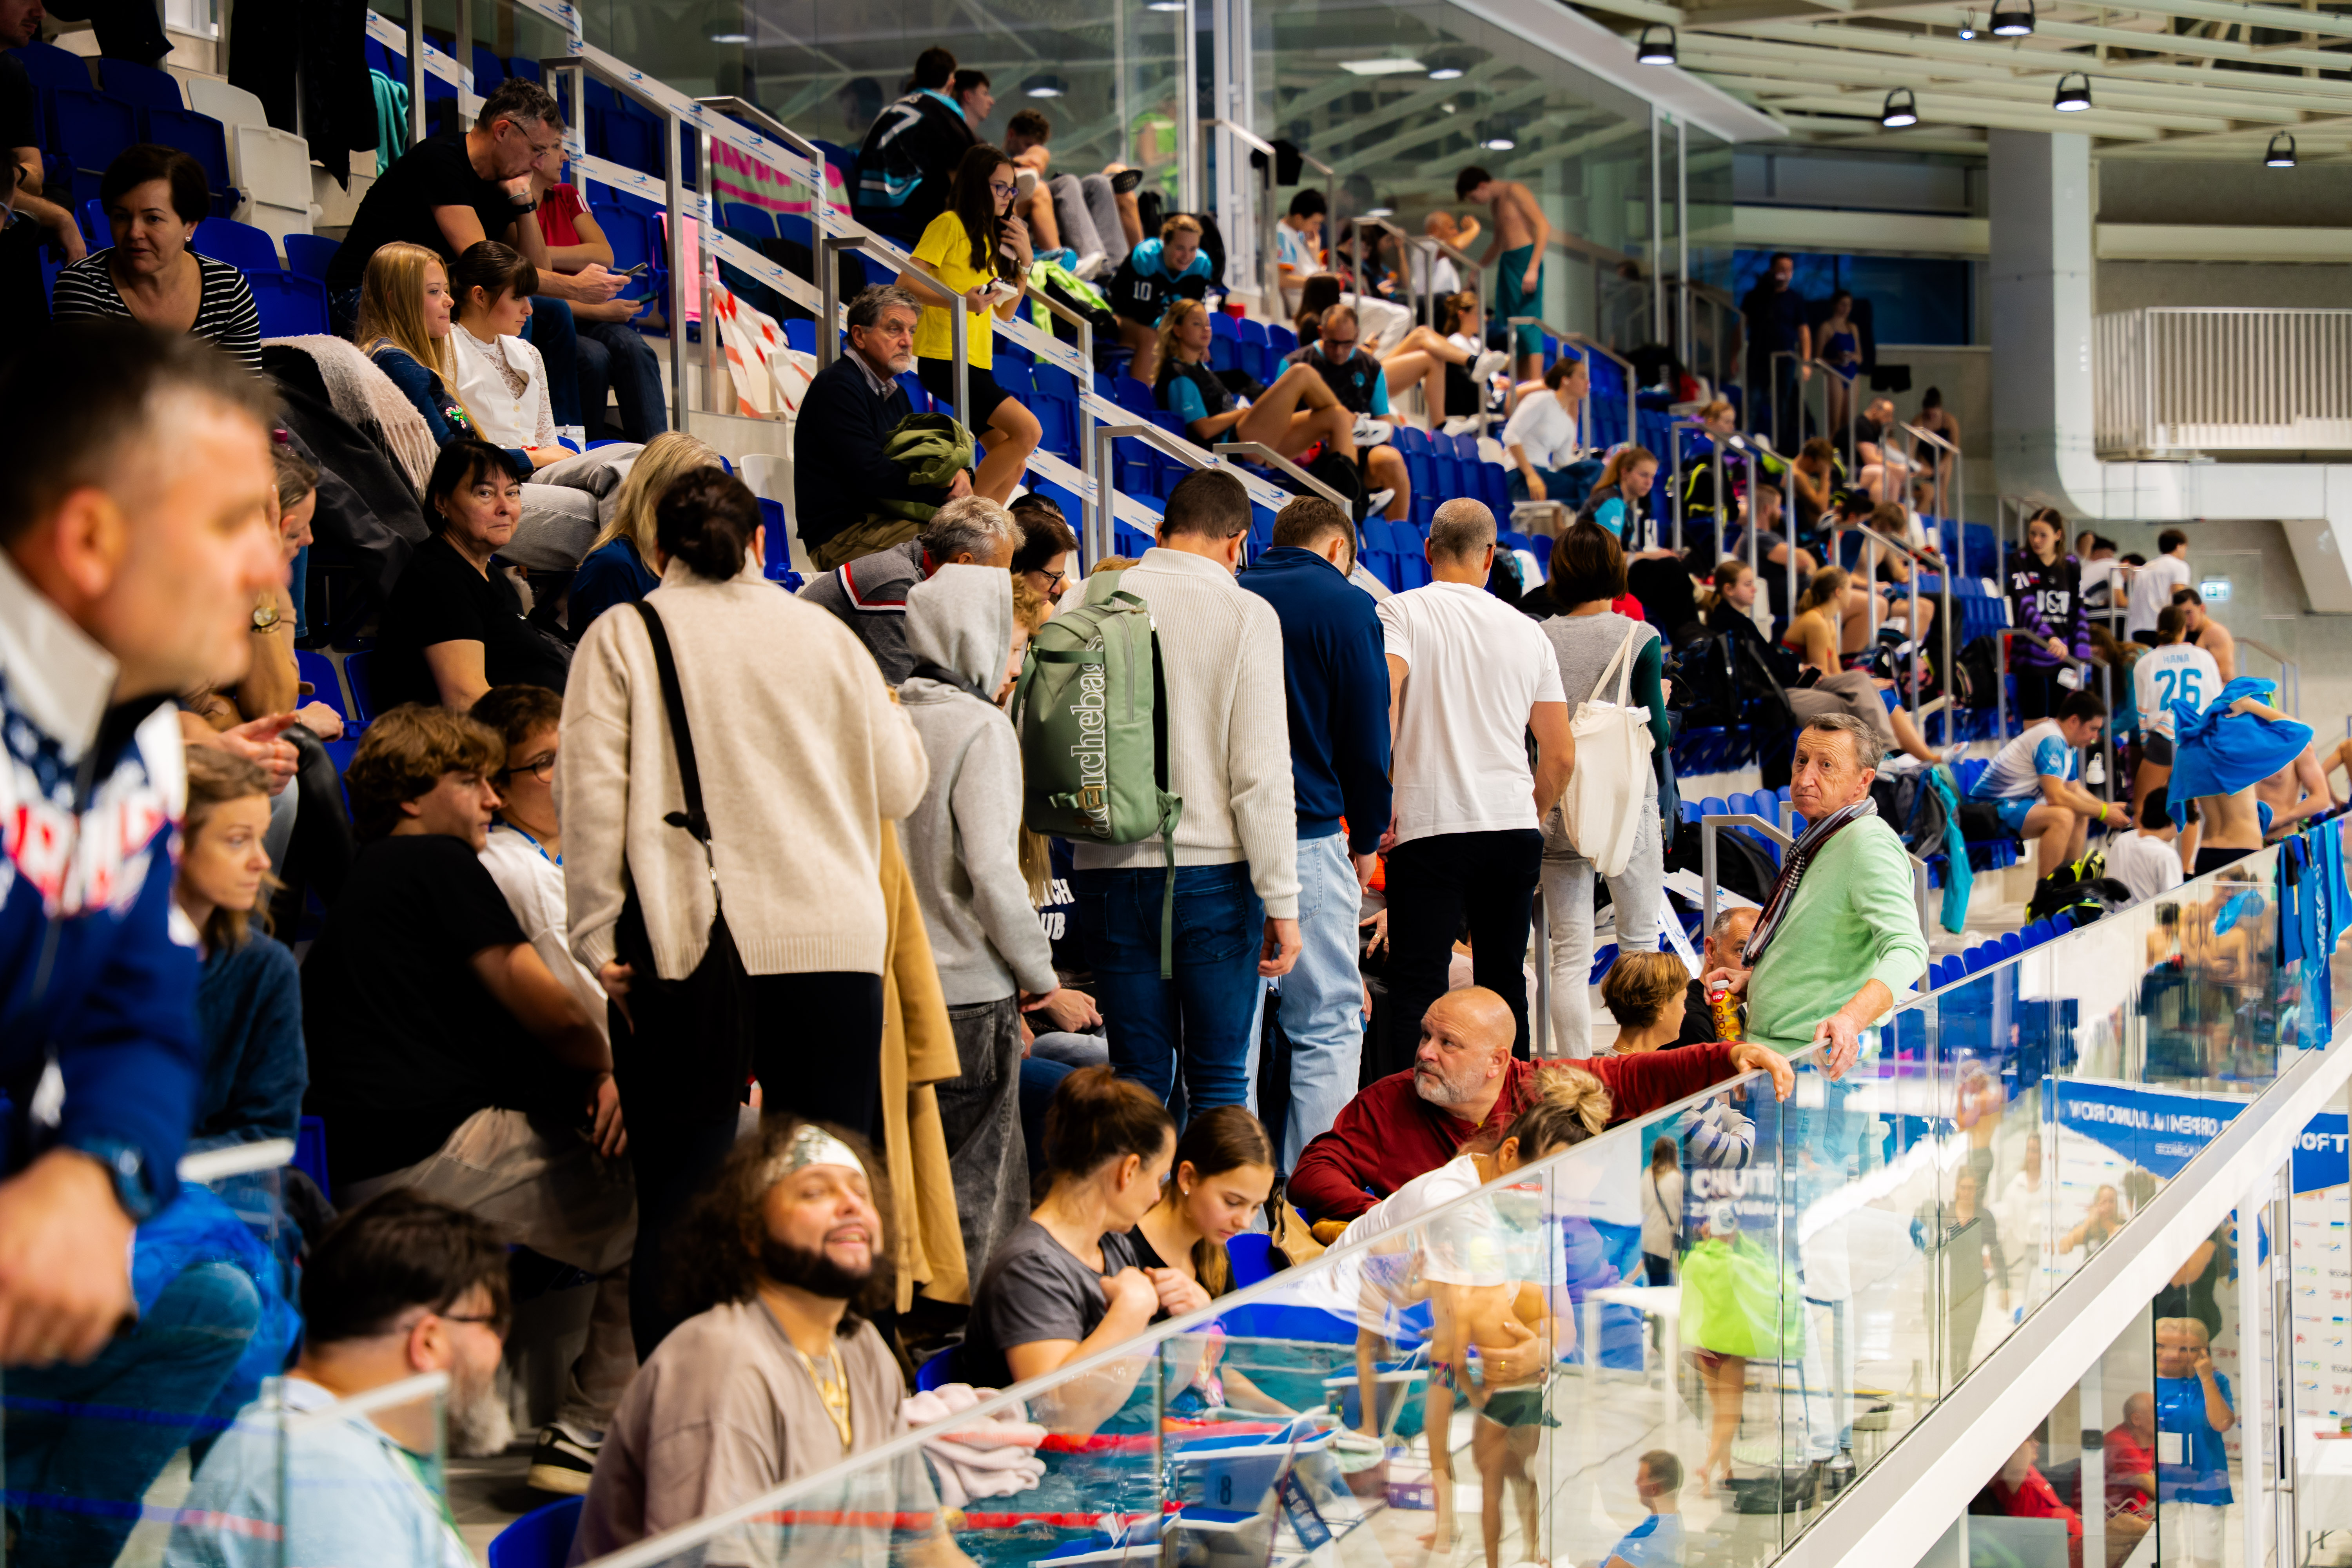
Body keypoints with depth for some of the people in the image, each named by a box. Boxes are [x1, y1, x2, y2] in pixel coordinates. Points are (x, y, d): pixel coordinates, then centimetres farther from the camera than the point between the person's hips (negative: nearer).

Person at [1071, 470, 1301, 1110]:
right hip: (1214, 873, -3)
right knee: (1219, 1081, 3)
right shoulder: (1245, 614, -5)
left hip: (1110, 871, 3)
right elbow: (1261, 771, -8)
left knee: (1138, 1076, 9)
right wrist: (1281, 901, -6)